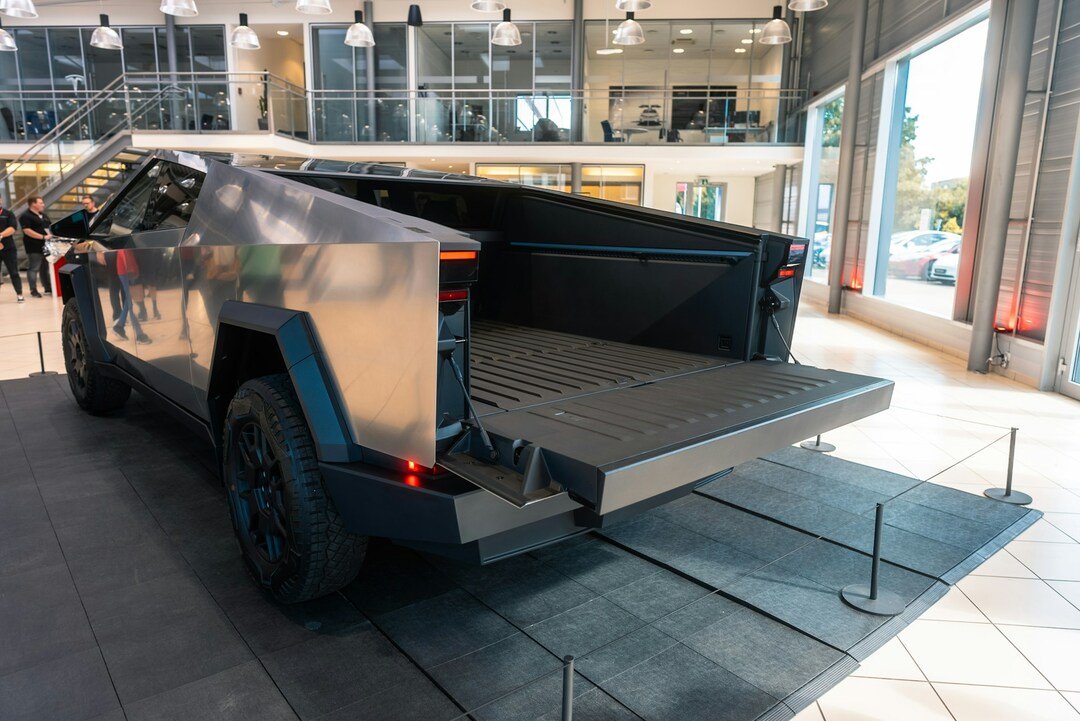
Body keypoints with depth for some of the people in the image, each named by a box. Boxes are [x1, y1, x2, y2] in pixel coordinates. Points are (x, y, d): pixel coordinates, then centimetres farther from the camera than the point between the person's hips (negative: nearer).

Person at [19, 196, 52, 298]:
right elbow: (27, 231, -18)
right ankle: (33, 291, -1)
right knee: (33, 269, -4)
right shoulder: (25, 216, -9)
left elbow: (50, 227, 24)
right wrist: (43, 237, -22)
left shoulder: (44, 216, 17)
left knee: (45, 268, 13)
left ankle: (48, 288, 20)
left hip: (46, 246, 8)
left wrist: (51, 235, 3)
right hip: (34, 248, -8)